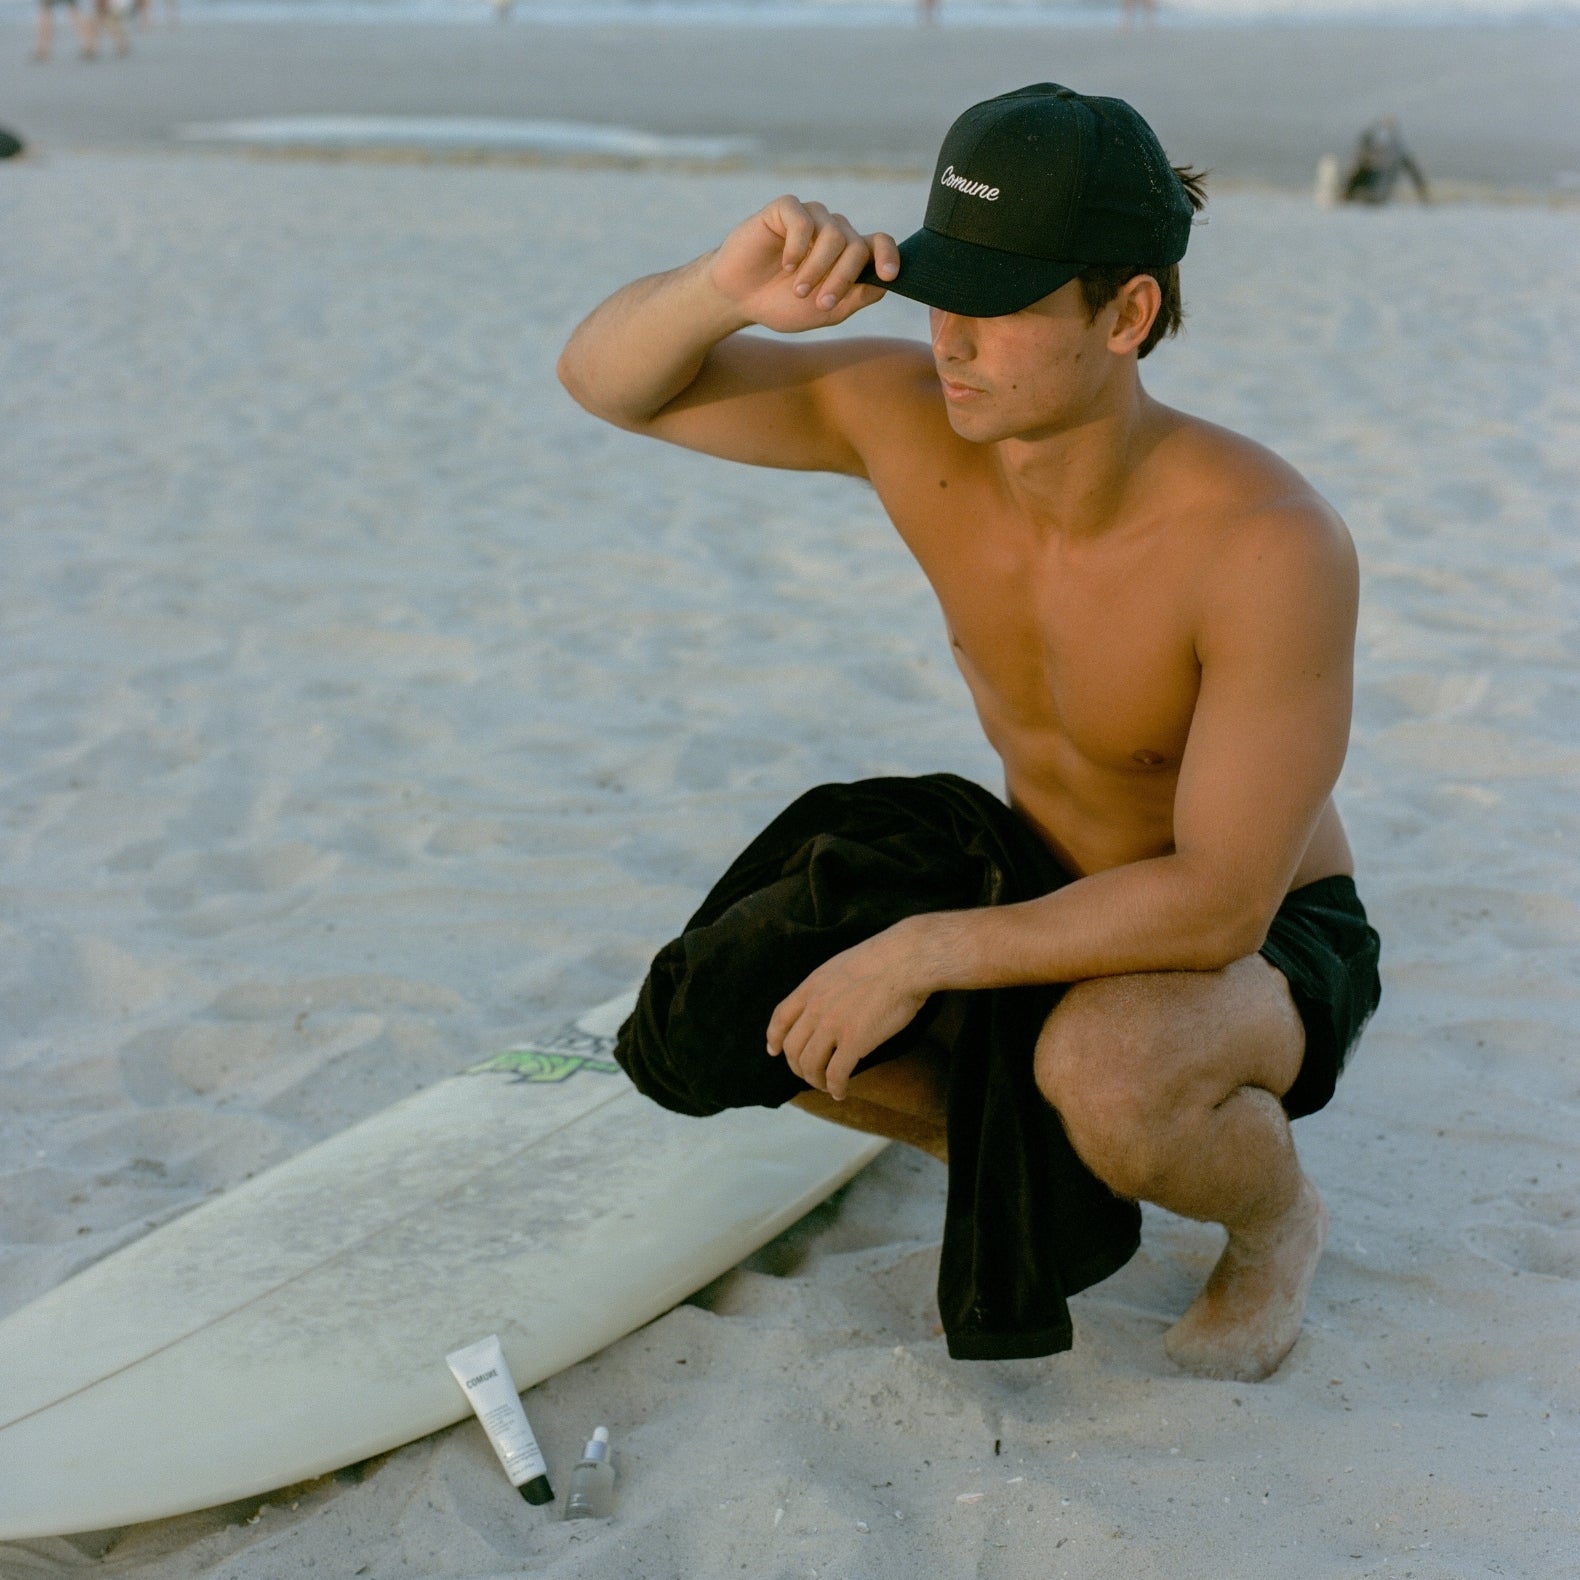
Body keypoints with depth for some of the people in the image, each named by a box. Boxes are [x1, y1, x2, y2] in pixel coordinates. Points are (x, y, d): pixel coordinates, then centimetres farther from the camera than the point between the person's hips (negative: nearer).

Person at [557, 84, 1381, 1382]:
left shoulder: (1272, 545, -33)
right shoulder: (911, 417, -18)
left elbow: (1221, 904, -32)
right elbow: (609, 380, -13)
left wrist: (922, 952, -34)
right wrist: (729, 288, -35)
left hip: (1269, 950, -5)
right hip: (1056, 912, 5)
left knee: (1101, 1076, -39)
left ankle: (1278, 1217, -1)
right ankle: (1028, 1156, 13)